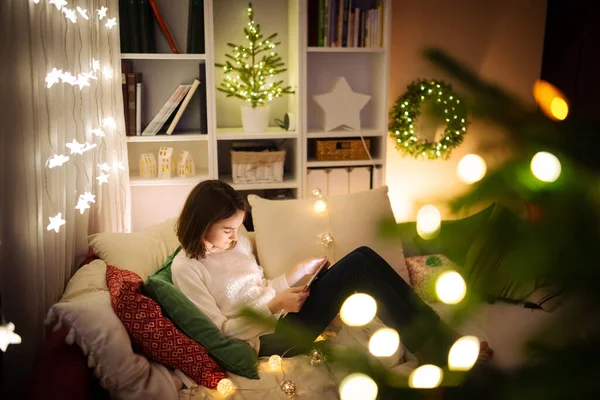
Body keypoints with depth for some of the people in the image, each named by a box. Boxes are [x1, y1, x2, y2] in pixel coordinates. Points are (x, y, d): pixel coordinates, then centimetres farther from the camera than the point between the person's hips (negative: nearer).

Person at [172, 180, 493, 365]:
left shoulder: (236, 242, 12)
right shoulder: (186, 268, -10)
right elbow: (219, 331, -14)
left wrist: (295, 273, 1)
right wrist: (274, 305, -18)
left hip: (281, 313, 8)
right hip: (269, 336, -8)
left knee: (363, 256, -13)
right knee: (358, 266, -22)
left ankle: (438, 335, -10)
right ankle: (440, 350, -16)